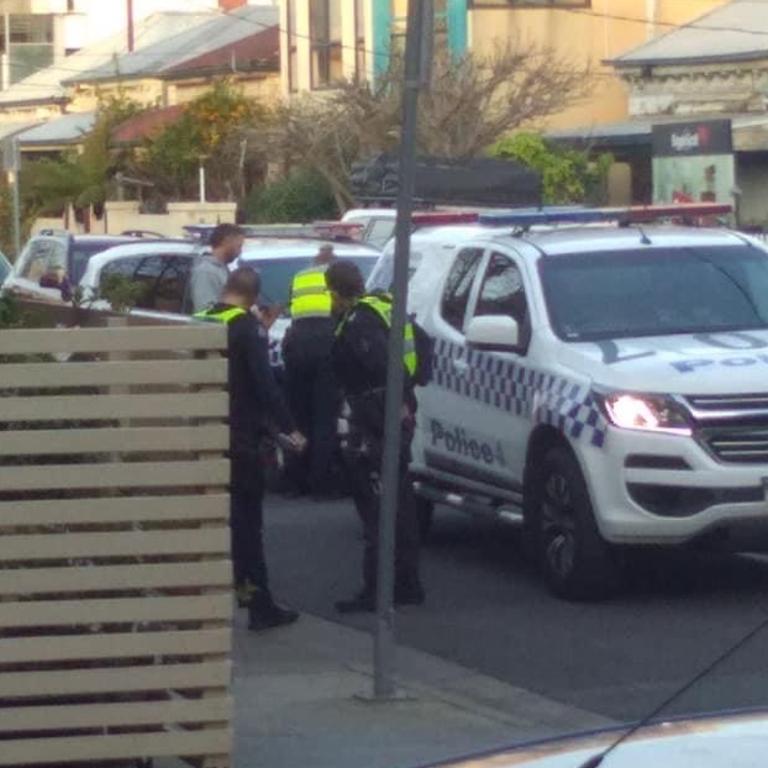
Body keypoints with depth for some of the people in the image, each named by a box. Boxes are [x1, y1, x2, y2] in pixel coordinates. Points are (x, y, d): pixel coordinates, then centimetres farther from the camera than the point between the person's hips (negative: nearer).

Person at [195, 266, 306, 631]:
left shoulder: (202, 322, 10)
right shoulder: (247, 327, -11)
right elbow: (264, 382, -19)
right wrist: (289, 428, -17)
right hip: (240, 437, -7)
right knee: (246, 518, -5)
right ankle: (260, 604, -4)